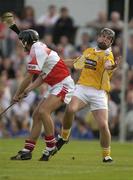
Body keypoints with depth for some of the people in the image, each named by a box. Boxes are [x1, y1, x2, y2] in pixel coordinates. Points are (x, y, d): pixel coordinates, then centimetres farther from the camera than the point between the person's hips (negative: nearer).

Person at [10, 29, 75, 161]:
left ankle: (51, 147, -17)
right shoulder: (39, 49, 14)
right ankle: (27, 151, 6)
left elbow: (28, 78, -13)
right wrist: (26, 90, 7)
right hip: (55, 87, 10)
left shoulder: (36, 51, -16)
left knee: (43, 111, -26)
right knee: (36, 115, 5)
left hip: (63, 85, -10)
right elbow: (42, 76, 13)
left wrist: (17, 95, -1)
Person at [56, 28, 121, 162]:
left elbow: (107, 66, -26)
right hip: (82, 87, 3)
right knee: (70, 109, -27)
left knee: (103, 125, -13)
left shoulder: (108, 54, 0)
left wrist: (111, 67, -48)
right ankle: (64, 137, -3)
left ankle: (106, 155, 8)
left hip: (99, 92, -3)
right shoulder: (88, 51, 17)